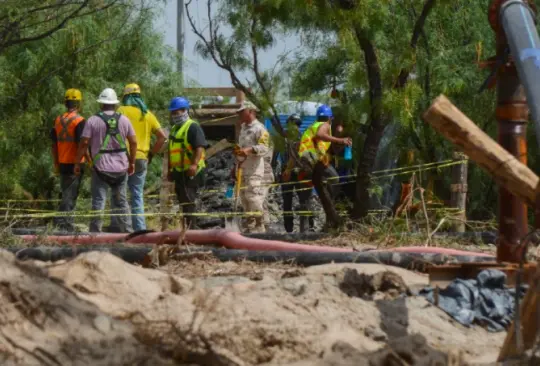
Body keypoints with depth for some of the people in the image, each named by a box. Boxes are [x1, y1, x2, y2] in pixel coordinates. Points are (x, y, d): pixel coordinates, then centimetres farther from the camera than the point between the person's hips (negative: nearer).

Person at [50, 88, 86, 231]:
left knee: (66, 193, 17)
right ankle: (61, 221, -12)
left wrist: (56, 164, 17)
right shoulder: (79, 121, -12)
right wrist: (88, 159, -9)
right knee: (70, 195, -3)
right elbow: (81, 143, -18)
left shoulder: (58, 120, 7)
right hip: (75, 164, -6)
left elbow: (54, 144, 11)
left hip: (62, 164, 6)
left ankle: (67, 224, 21)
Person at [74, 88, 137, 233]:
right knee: (121, 201, 12)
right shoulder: (124, 120, 4)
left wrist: (78, 163, 0)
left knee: (98, 201, -1)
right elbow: (133, 142, 4)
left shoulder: (93, 120, -6)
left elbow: (84, 143, -9)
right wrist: (132, 162, 15)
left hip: (101, 168, -3)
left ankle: (95, 232, -3)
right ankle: (127, 230, 13)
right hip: (121, 167, 3)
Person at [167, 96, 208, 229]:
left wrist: (194, 164, -32)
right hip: (179, 172, 10)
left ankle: (191, 227, -13)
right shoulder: (175, 128, 18)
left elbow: (200, 147, -22)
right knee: (183, 201, 13)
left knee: (188, 201, -13)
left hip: (190, 172, -10)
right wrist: (170, 170, 25)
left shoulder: (193, 127, -11)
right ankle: (188, 228, 20)